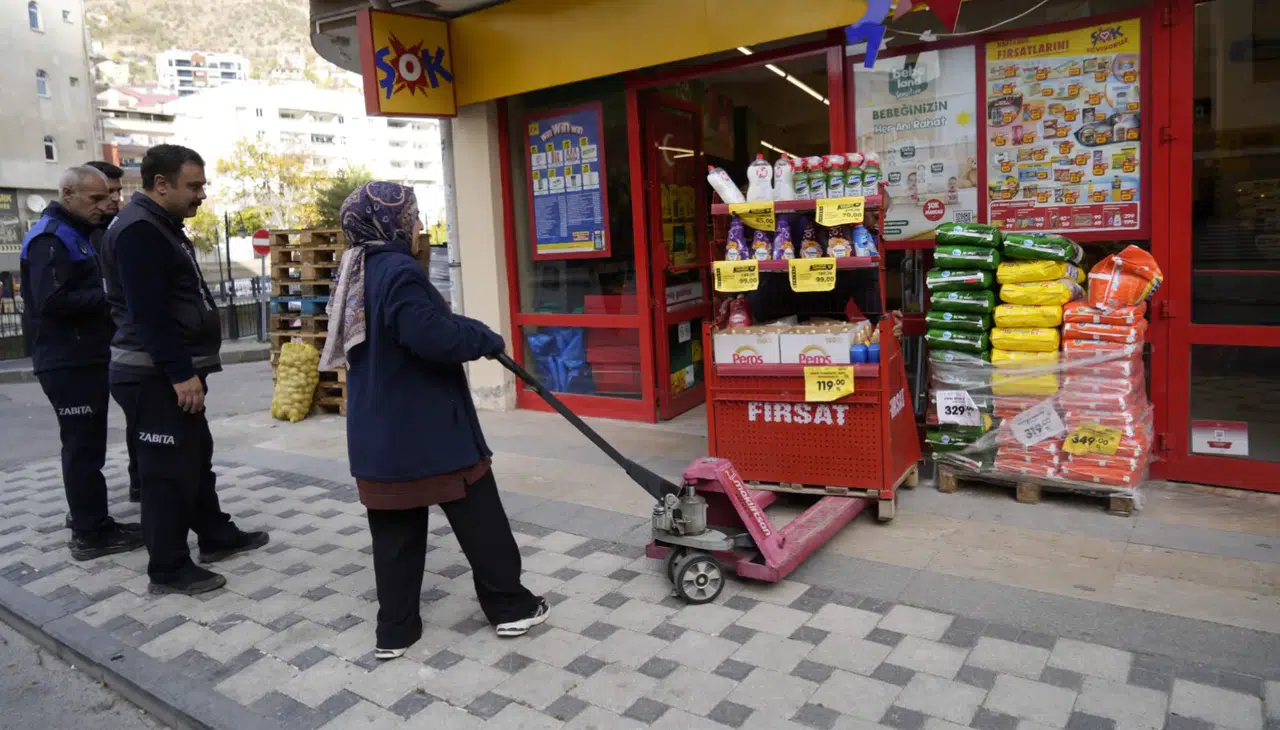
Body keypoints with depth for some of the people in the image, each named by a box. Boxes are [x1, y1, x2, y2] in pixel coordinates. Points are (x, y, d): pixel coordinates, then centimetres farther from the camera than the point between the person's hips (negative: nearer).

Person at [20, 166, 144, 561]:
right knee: (84, 445, -5)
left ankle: (87, 516, 29)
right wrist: (106, 297, -17)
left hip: (83, 358, 10)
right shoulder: (50, 239, -15)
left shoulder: (75, 235, 17)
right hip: (67, 362, -10)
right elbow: (52, 301, -25)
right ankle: (91, 533, 2)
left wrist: (107, 298, 3)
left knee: (85, 443, 17)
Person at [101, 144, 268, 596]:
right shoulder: (138, 229, -16)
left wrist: (188, 369, 21)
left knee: (197, 457, 19)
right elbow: (149, 313, -24)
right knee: (169, 470, -4)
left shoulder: (161, 226, 17)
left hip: (174, 371, 11)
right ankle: (169, 568, 7)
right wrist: (181, 373, -25)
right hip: (156, 376, -11)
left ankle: (216, 536, 32)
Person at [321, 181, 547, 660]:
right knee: (479, 520, 7)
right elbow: (433, 337, -28)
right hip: (428, 429, -8)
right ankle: (510, 607, 20)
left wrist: (466, 331, 13)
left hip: (379, 432, 9)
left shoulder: (357, 274, 13)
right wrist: (486, 339, -11)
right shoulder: (399, 271, -18)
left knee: (395, 530, 14)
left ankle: (395, 630, 22)